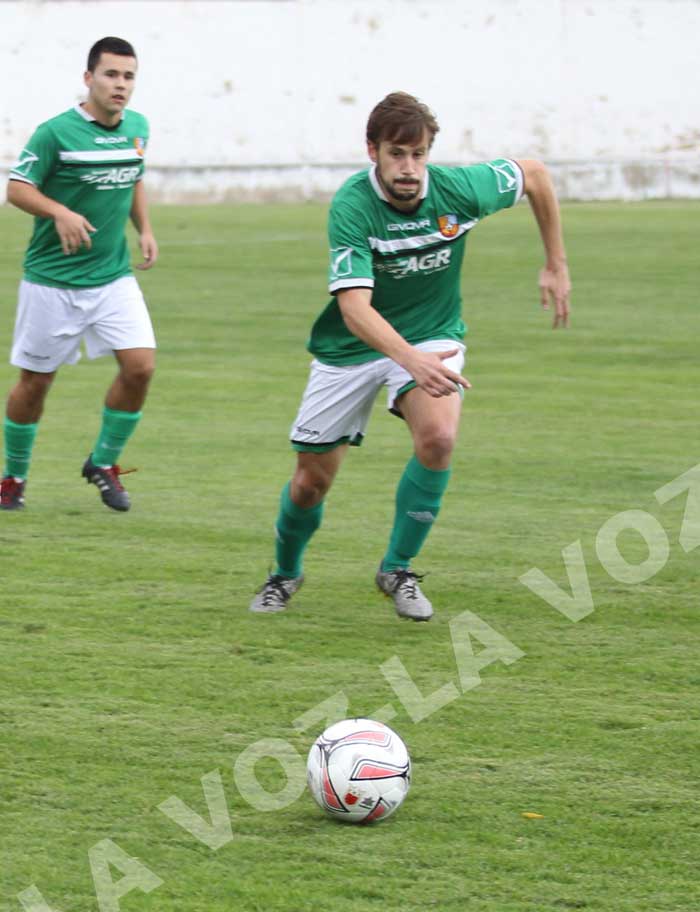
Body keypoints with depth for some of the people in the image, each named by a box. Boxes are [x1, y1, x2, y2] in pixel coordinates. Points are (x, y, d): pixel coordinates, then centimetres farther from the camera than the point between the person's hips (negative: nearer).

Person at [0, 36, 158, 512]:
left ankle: (104, 463, 10)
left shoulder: (138, 127, 5)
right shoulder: (56, 132, -14)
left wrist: (145, 230, 7)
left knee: (140, 366, -11)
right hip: (53, 280, -4)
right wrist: (60, 212, -28)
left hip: (114, 276, 4)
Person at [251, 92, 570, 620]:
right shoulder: (352, 207, -29)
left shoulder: (458, 189, -20)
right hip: (353, 348, -1)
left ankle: (397, 569, -8)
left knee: (438, 437, -28)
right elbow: (355, 308, -39)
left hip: (431, 336, 1)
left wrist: (556, 267, 4)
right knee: (312, 482, 5)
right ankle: (286, 573, 38)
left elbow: (535, 175, 1)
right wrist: (412, 361, -54)